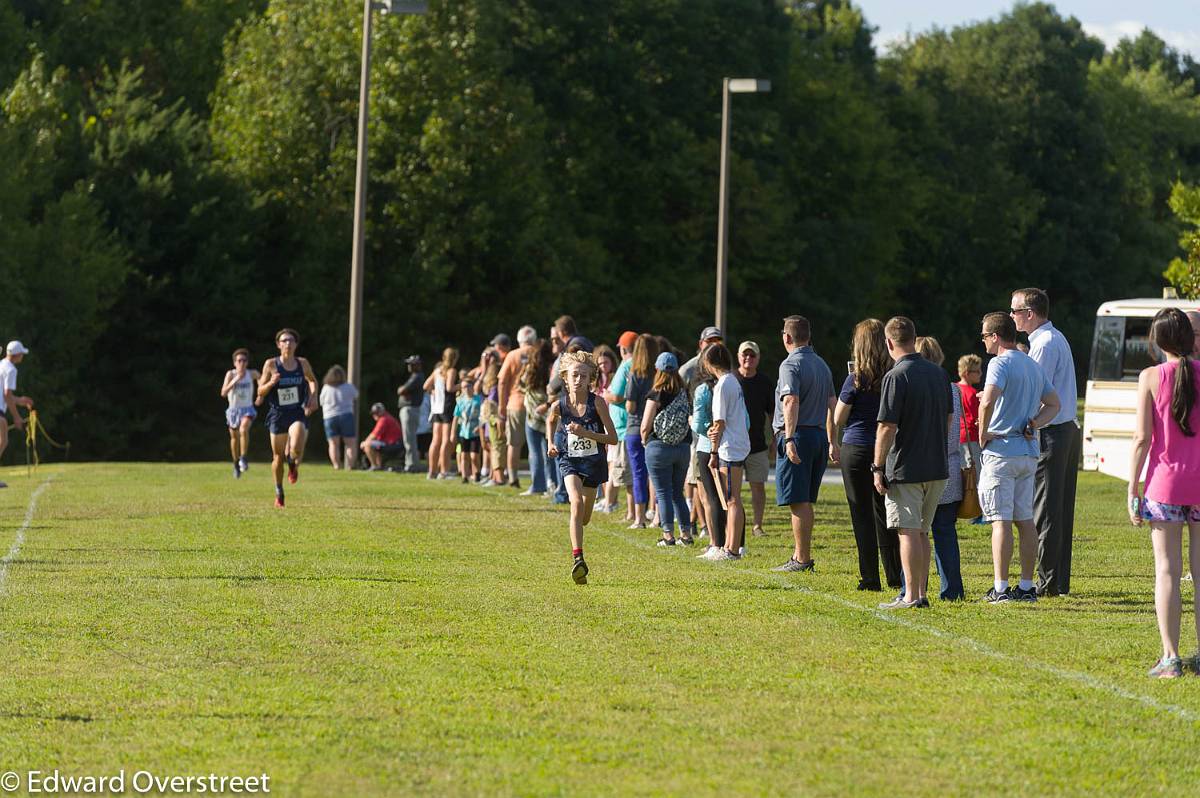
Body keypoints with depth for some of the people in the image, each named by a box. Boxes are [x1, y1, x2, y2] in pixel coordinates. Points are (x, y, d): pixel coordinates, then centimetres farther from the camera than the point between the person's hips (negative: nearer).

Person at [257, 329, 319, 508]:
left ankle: (293, 464, 13)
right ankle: (279, 492, 29)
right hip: (277, 415, 0)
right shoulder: (271, 364, -3)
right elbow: (260, 392, 1)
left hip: (299, 414, 0)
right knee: (278, 457, 6)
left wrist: (313, 396, 5)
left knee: (296, 449, -25)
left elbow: (312, 381, 23)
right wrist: (270, 383, -19)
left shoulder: (302, 364, 2)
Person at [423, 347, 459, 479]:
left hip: (436, 408, 7)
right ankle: (443, 471, -9)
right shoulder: (451, 370, -9)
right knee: (447, 440, -6)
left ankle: (432, 471, 13)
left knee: (436, 440, 11)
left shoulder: (437, 370, 13)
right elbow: (449, 388, -21)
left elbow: (425, 386, 14)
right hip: (448, 407, -7)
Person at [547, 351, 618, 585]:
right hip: (569, 460, -1)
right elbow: (551, 421, 20)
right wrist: (551, 443, 7)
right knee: (576, 502, -28)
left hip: (593, 461, 1)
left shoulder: (597, 402, -14)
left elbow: (613, 438, -14)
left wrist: (585, 433, -24)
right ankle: (577, 559, -32)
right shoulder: (559, 405, -8)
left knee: (584, 518, 12)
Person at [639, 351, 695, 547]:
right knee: (678, 492, 15)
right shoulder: (684, 394, 1)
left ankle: (668, 535, 1)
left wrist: (645, 440, 9)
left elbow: (645, 427, -10)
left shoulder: (656, 395, -11)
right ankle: (686, 534, 13)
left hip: (659, 448, -5)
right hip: (683, 447, 5)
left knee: (663, 493, 2)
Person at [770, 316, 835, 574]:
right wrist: (831, 441, 24)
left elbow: (792, 402, -23)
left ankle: (803, 559, -6)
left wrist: (789, 439, -30)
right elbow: (832, 404, 19)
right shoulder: (822, 364, 16)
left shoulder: (791, 364, -10)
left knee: (798, 502, -6)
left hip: (797, 435, -8)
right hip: (819, 436, 8)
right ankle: (799, 555, 20)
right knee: (805, 501, 15)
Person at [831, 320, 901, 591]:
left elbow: (838, 418, -4)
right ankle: (895, 576, 15)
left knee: (862, 515, 1)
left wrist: (833, 444, 13)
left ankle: (870, 579, 1)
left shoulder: (857, 379, -11)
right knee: (884, 513, 14)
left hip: (857, 449, -4)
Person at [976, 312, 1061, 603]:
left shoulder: (1000, 364, -12)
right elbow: (1053, 404, 20)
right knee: (1025, 520, 10)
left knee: (1001, 521, -7)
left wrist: (982, 435, -14)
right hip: (1029, 451, 8)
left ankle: (1001, 588, -10)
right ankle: (1027, 586, 11)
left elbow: (987, 402, -27)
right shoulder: (1034, 366, 16)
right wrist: (1032, 424, 7)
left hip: (1001, 450, -8)